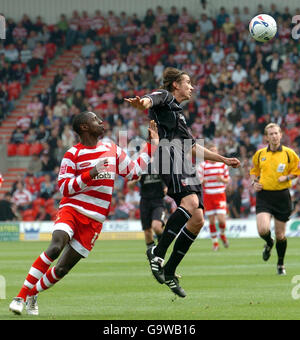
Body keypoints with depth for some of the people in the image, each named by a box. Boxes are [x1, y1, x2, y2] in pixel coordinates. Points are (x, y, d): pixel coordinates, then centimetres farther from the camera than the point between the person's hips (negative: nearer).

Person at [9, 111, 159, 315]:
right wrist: (91, 174, -18)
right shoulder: (73, 154, -2)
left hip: (94, 220, 4)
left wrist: (152, 145, 18)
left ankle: (32, 295, 18)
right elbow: (64, 187, -7)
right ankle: (21, 296, -22)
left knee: (62, 269, -3)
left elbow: (134, 171, 20)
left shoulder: (113, 150, 13)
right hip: (71, 209, -4)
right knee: (56, 247, -30)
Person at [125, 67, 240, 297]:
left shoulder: (179, 113, 35)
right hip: (170, 156, -9)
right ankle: (158, 252, -32)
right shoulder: (164, 98, 10)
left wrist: (224, 160, 45)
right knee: (191, 201, -31)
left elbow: (193, 148, 42)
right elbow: (152, 99, -16)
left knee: (197, 220, -2)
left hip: (187, 167, 9)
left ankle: (169, 272, 2)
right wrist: (142, 103, -42)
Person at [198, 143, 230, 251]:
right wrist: (203, 181, -21)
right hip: (208, 196, 0)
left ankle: (222, 234, 20)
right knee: (211, 220, 0)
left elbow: (227, 180, 12)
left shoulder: (223, 164, 6)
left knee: (221, 219, -10)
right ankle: (214, 242, 14)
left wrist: (223, 179, -11)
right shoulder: (203, 165, 0)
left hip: (220, 195, 1)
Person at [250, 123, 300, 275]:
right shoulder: (259, 154, 5)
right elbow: (254, 171, 21)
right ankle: (269, 243, 19)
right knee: (263, 230, -19)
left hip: (282, 196, -1)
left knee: (280, 235, 4)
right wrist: (254, 183, 2)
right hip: (264, 195, 1)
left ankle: (280, 264, 27)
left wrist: (287, 177, -9)